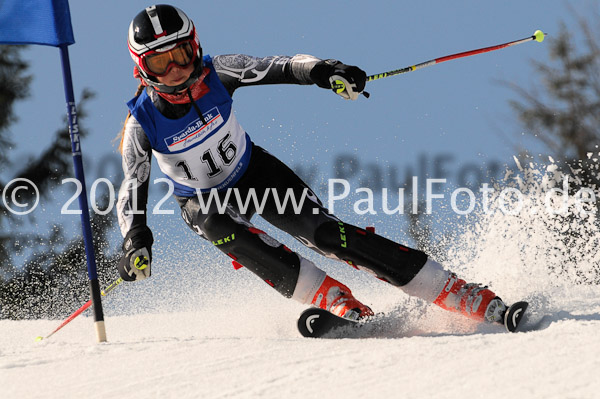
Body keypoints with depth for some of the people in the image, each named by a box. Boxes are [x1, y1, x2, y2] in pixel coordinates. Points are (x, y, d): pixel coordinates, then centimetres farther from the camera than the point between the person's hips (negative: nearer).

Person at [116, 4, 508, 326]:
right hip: (203, 202, 0)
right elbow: (133, 189, -17)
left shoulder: (215, 74, -21)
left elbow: (279, 68, -23)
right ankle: (345, 308, -33)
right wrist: (135, 241, -35)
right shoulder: (142, 122, -22)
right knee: (224, 230, -36)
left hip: (253, 172, 0)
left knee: (323, 231, -20)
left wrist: (322, 71, -43)